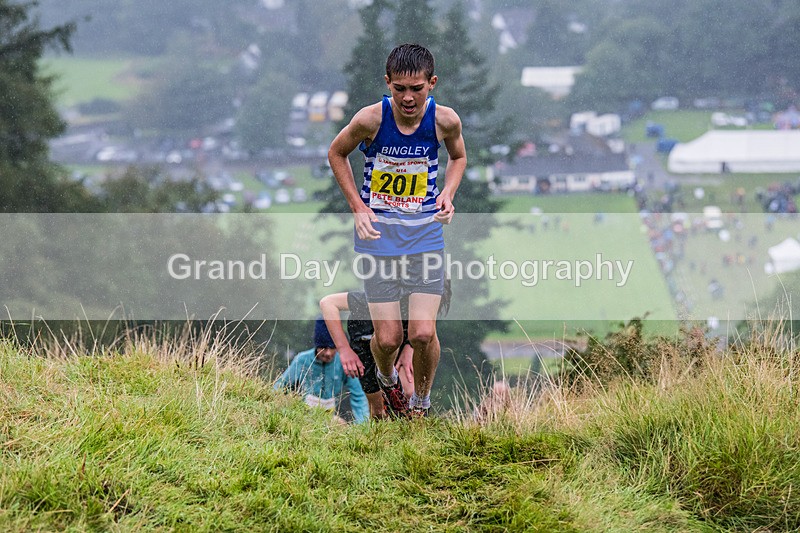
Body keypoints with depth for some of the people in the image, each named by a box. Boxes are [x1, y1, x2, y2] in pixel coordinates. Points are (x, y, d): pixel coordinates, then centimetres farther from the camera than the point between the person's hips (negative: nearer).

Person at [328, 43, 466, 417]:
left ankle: (421, 401, 17)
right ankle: (387, 378, 34)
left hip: (425, 232, 1)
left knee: (423, 334, -11)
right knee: (388, 338, -3)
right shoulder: (370, 119, -15)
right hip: (378, 232, -1)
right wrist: (358, 208, -4)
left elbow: (458, 156, 14)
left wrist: (448, 193, -5)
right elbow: (336, 153, 5)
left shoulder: (445, 120, -10)